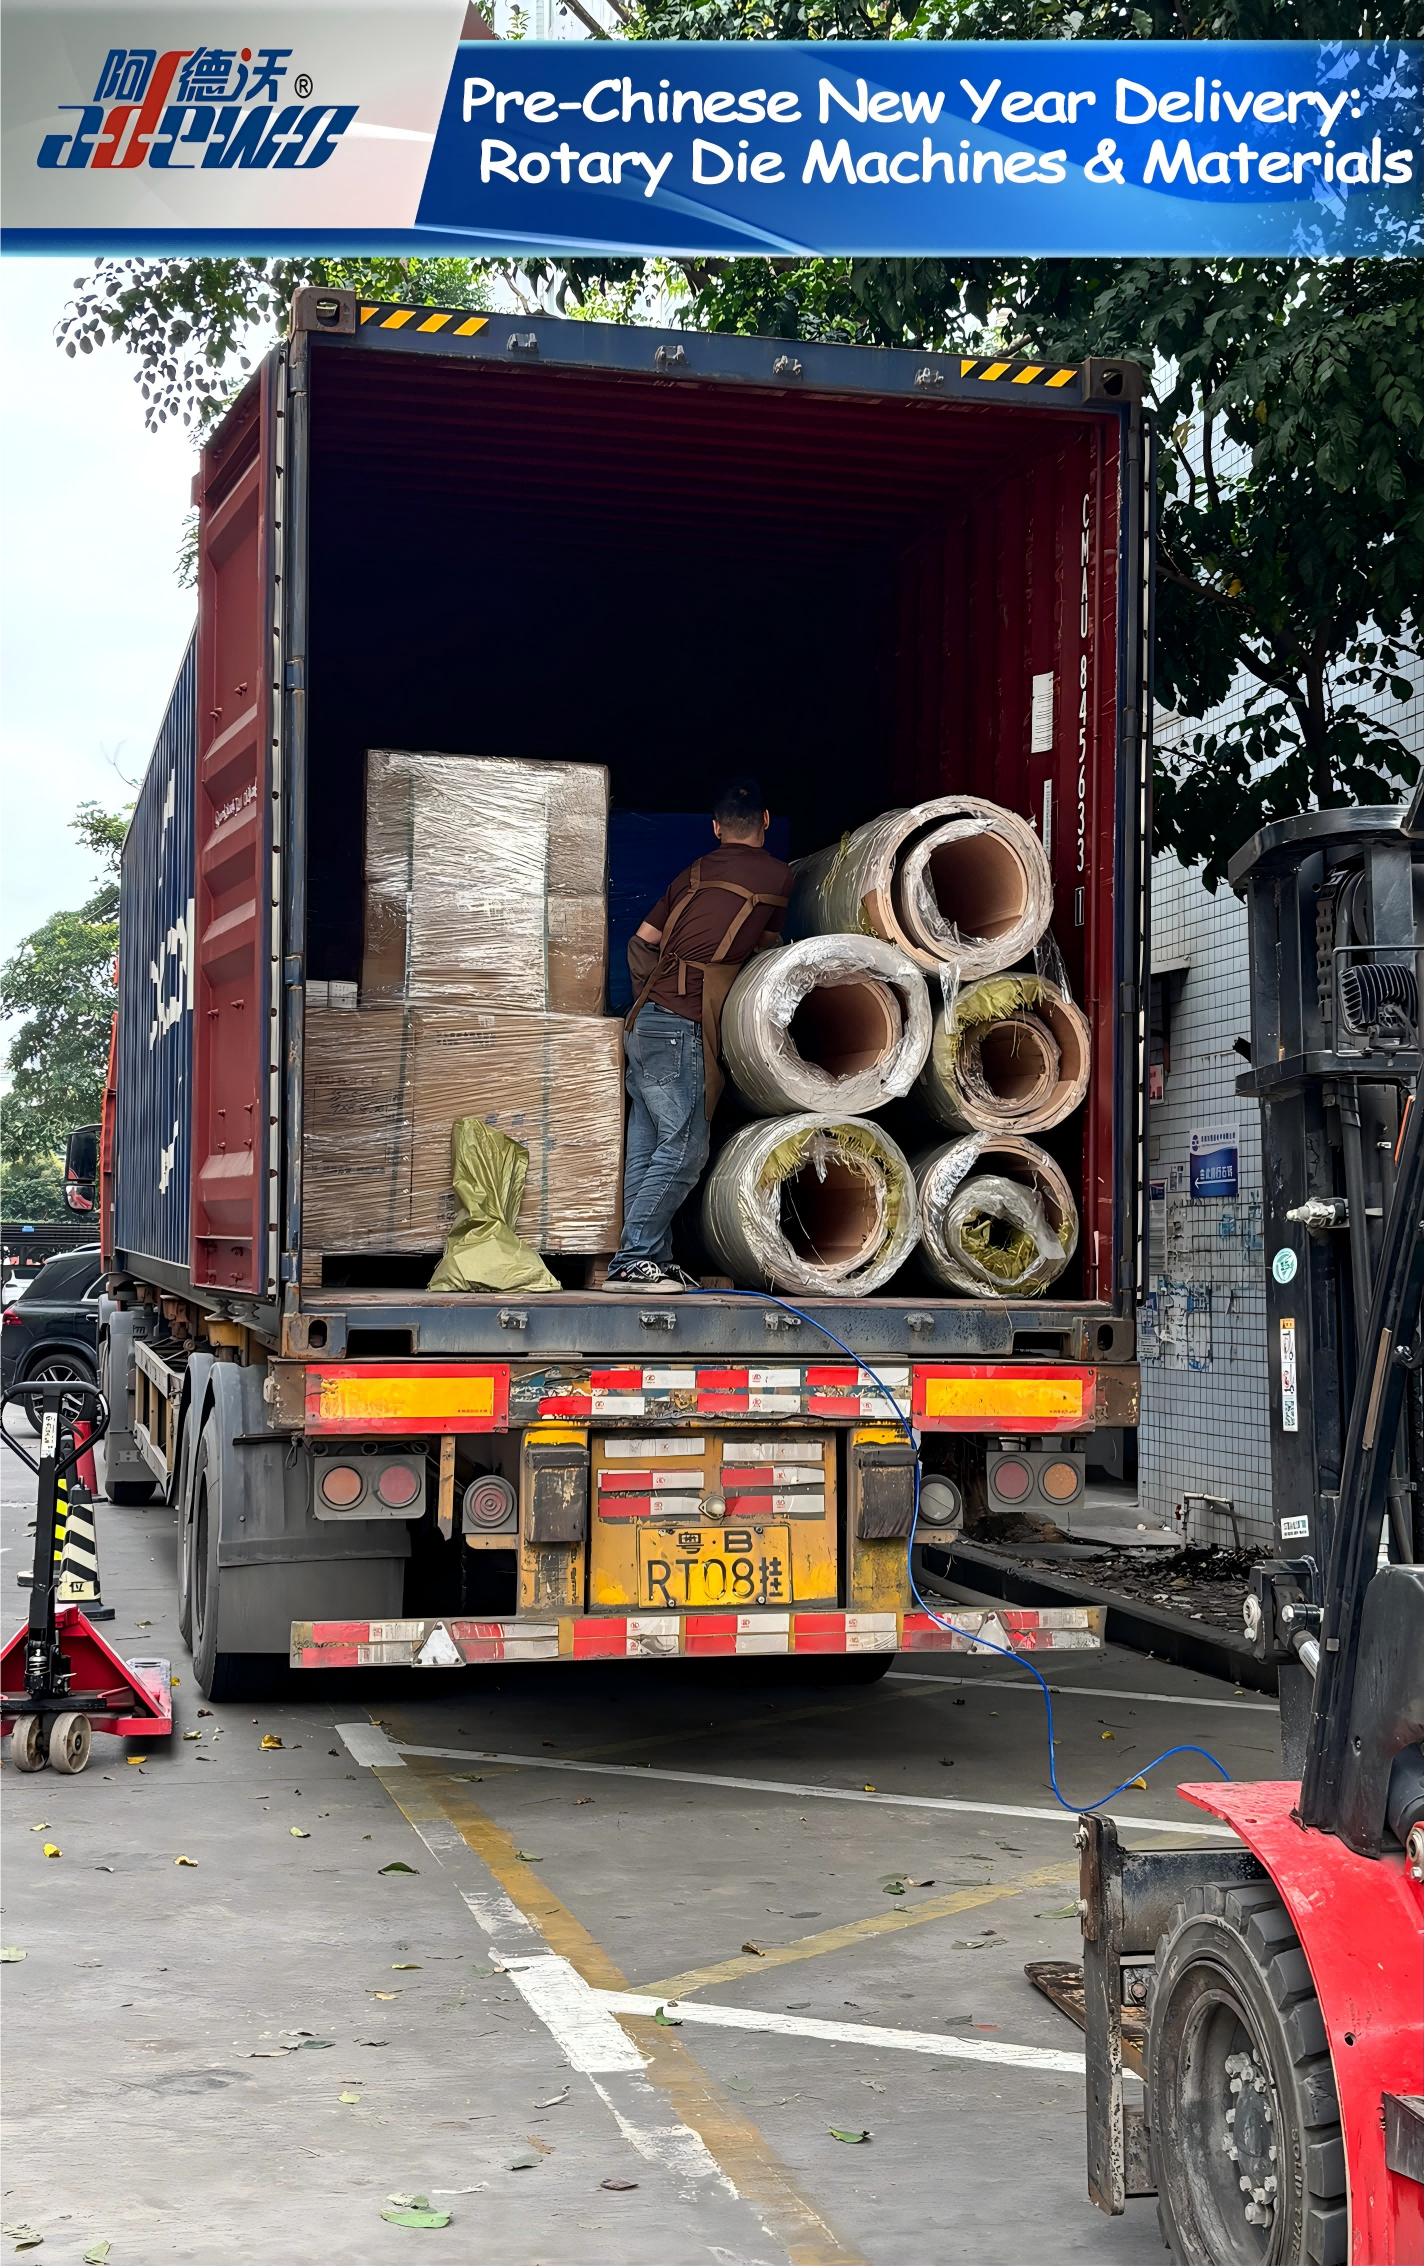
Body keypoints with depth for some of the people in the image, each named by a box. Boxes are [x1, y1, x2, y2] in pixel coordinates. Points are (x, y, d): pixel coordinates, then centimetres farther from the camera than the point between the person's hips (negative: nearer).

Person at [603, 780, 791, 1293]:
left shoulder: (695, 872, 17)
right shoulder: (776, 875, 2)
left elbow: (641, 941, 18)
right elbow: (766, 945, 17)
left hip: (645, 1020, 7)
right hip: (680, 1027, -7)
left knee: (647, 1146, 8)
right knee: (684, 1147, -7)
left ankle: (650, 1259, 11)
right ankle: (633, 1259, -10)